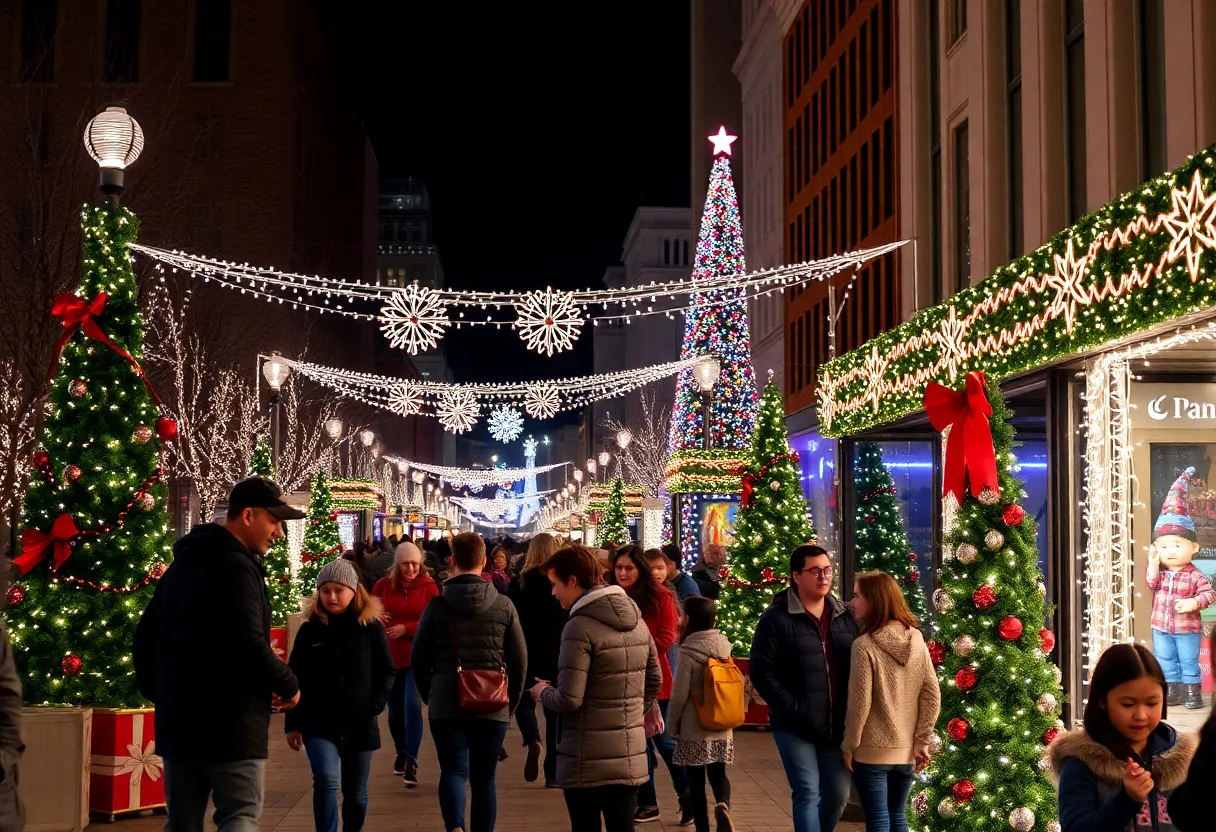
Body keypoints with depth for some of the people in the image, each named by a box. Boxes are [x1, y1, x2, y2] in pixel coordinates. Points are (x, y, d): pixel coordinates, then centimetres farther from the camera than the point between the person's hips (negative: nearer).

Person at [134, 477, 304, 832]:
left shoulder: (182, 564, 16)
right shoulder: (236, 567, -15)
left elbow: (146, 636, 20)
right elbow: (249, 646, -24)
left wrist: (158, 693, 23)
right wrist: (288, 685, -9)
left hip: (178, 720, 9)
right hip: (230, 723, -8)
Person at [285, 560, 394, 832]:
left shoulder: (371, 627, -3)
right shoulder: (310, 630, -1)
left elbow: (386, 671, 3)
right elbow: (296, 679, 2)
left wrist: (374, 705, -10)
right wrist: (293, 723, 0)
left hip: (359, 724, 1)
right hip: (319, 723, -1)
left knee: (355, 794, 12)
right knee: (326, 780, -21)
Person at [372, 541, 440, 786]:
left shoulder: (428, 586, -7)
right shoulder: (383, 585, -1)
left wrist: (407, 628, -17)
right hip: (389, 657, 3)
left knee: (412, 705, -16)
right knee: (395, 709, 15)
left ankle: (411, 761, -7)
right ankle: (401, 752, 38)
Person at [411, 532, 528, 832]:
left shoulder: (437, 605, -4)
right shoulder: (503, 605, -1)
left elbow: (418, 659, 2)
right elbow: (519, 659, 2)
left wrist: (430, 697, 17)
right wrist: (512, 701, 16)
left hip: (446, 706, -1)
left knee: (453, 771, 1)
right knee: (484, 777, 13)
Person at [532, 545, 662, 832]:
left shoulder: (580, 626, -16)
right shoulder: (636, 619, 8)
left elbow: (569, 699, -19)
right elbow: (654, 680, 16)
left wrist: (542, 692, 1)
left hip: (587, 760, -6)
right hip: (630, 755, 6)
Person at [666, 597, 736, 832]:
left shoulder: (688, 653, -15)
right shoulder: (724, 647, 1)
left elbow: (679, 694, -13)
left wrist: (672, 724, -3)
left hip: (694, 731, -5)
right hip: (722, 729, 5)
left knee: (696, 782, 7)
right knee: (718, 774, 16)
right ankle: (723, 805, -10)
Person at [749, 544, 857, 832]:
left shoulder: (846, 616, 7)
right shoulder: (776, 618, -8)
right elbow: (761, 672, -10)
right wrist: (793, 709, -16)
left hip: (836, 726, 5)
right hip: (795, 727, -5)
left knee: (839, 794, 11)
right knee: (808, 794, -5)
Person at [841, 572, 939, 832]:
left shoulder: (865, 645, -15)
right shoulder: (916, 640, 1)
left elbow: (860, 704, -16)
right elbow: (932, 696, 1)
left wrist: (849, 746, -4)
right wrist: (921, 742, 7)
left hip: (872, 751, -5)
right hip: (906, 751, 5)